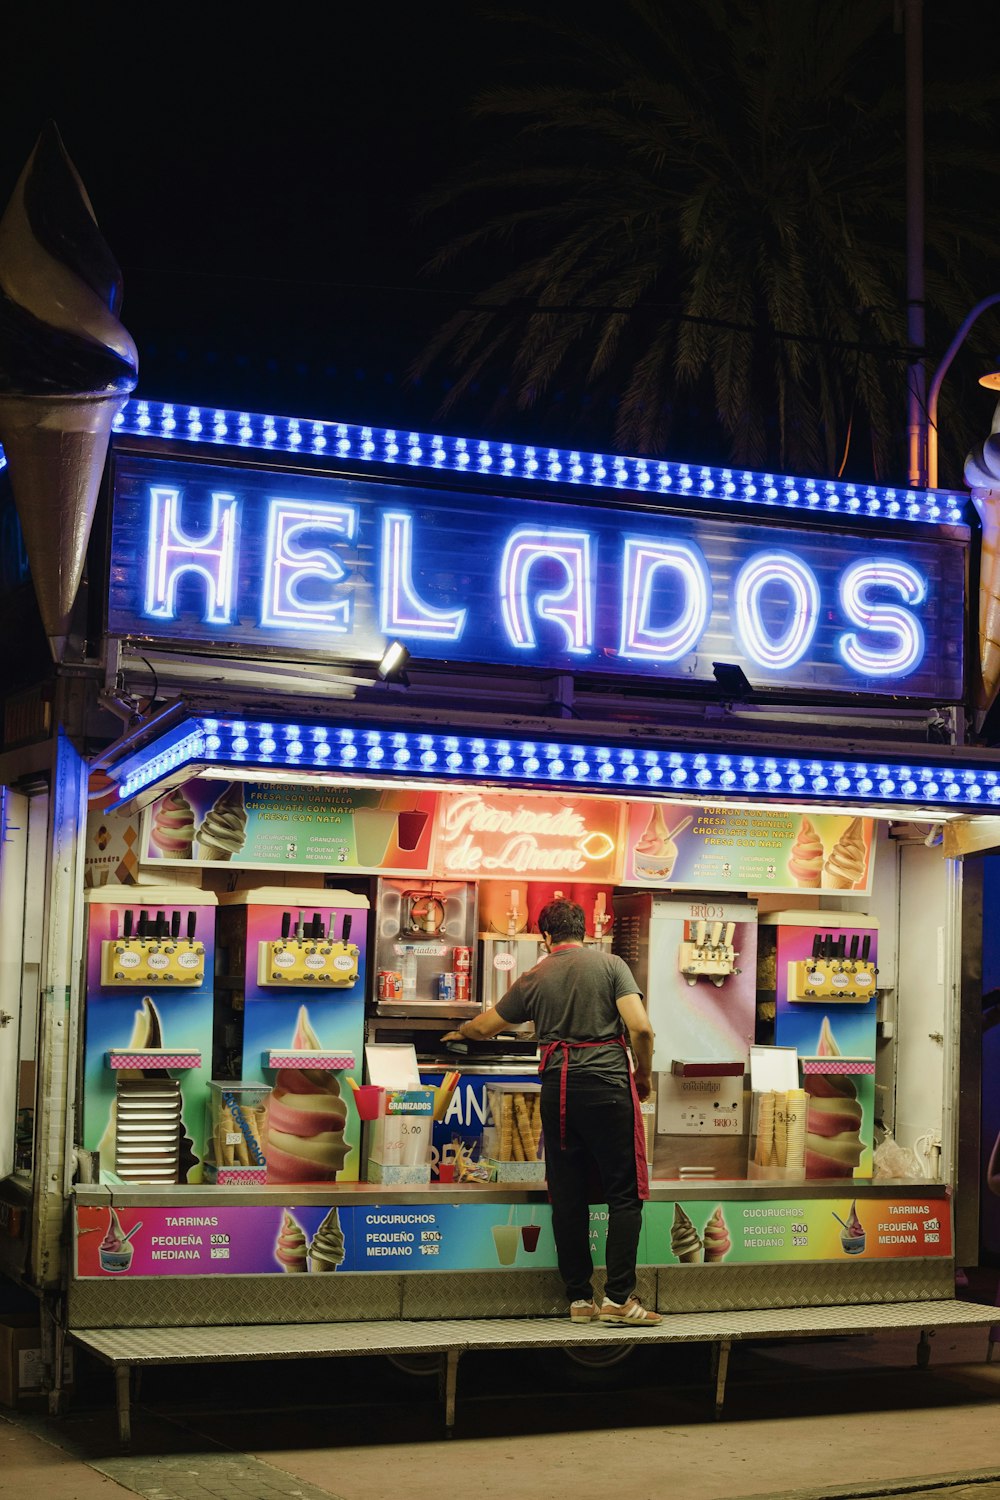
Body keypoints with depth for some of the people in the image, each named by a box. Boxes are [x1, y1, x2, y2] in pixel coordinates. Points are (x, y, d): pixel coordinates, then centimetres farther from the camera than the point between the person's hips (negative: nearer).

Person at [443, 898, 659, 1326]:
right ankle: (618, 1297, -5)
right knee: (625, 1194, 1)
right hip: (608, 1087, -3)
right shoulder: (610, 965, 2)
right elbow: (641, 1028, -10)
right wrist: (643, 1075, 7)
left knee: (567, 1197, 9)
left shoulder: (534, 978, 10)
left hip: (557, 1092, 3)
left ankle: (579, 1298, 12)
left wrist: (458, 1033, 43)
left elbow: (484, 1027, 21)